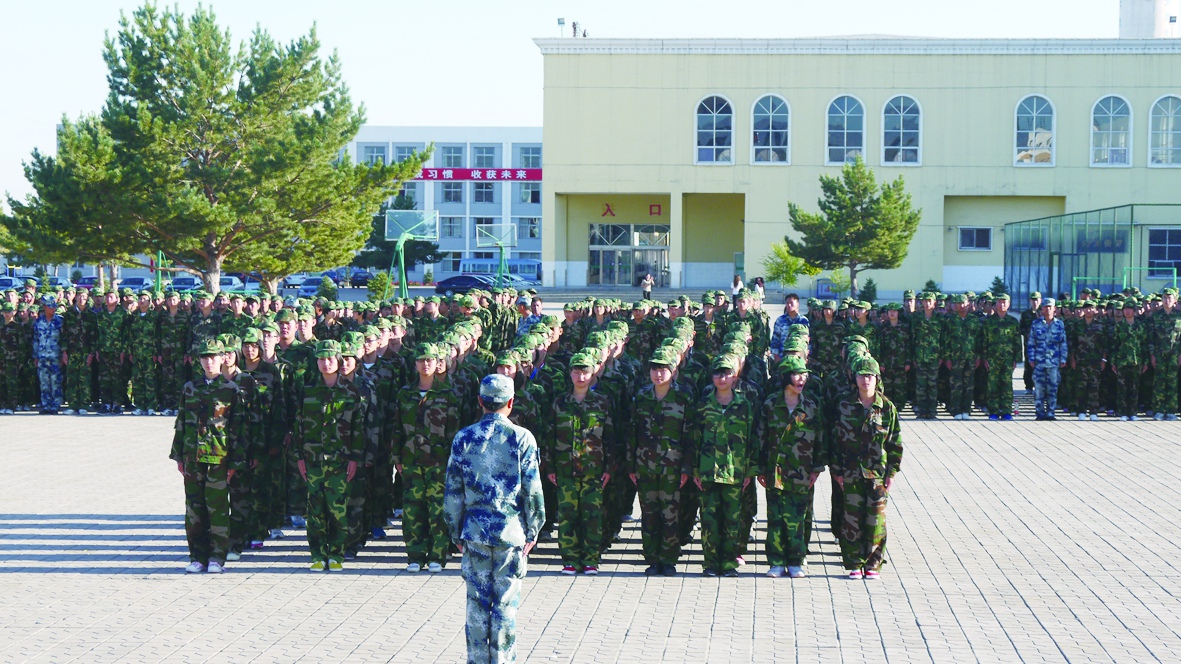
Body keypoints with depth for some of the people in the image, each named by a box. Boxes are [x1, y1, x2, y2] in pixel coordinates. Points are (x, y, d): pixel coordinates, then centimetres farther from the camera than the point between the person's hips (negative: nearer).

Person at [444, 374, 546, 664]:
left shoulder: (463, 439, 0)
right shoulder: (522, 438, -5)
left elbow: (453, 492, 3)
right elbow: (533, 491, -4)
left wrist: (456, 532, 12)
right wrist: (532, 531, 6)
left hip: (475, 532, 2)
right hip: (511, 532, -2)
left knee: (477, 602, 7)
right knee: (506, 603, 5)